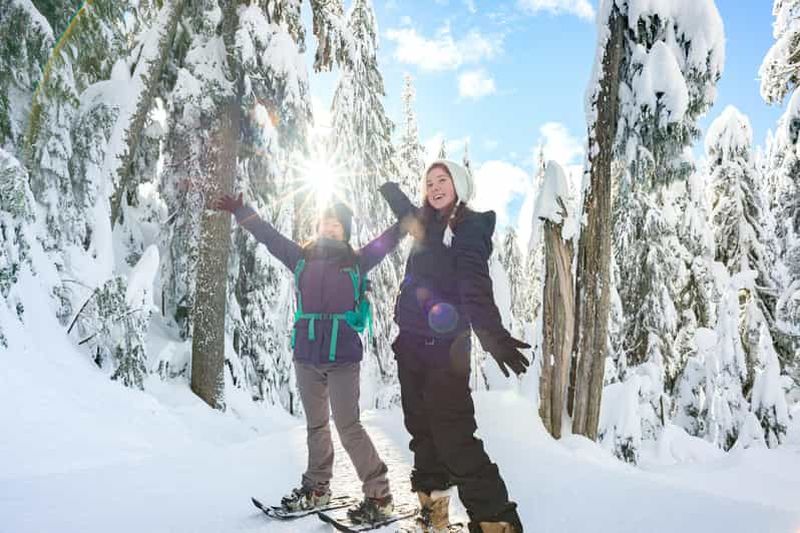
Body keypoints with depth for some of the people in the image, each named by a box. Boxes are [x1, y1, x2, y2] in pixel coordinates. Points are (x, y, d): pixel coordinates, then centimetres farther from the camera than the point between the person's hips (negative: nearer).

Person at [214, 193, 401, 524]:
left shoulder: (356, 262, 6)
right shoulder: (301, 258, 11)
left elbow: (388, 240, 7)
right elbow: (268, 235, 17)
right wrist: (240, 211, 20)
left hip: (342, 356, -3)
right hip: (306, 355, 4)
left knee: (348, 428, -7)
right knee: (316, 425, 15)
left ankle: (379, 496, 5)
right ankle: (316, 488, 30)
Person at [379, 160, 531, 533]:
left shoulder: (470, 226, -5)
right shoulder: (428, 226, 13)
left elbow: (475, 285, -22)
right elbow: (406, 211, 39)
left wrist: (493, 334, -35)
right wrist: (390, 190, 53)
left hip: (443, 344, -7)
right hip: (412, 342, 7)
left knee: (453, 435, -11)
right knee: (422, 429, 10)